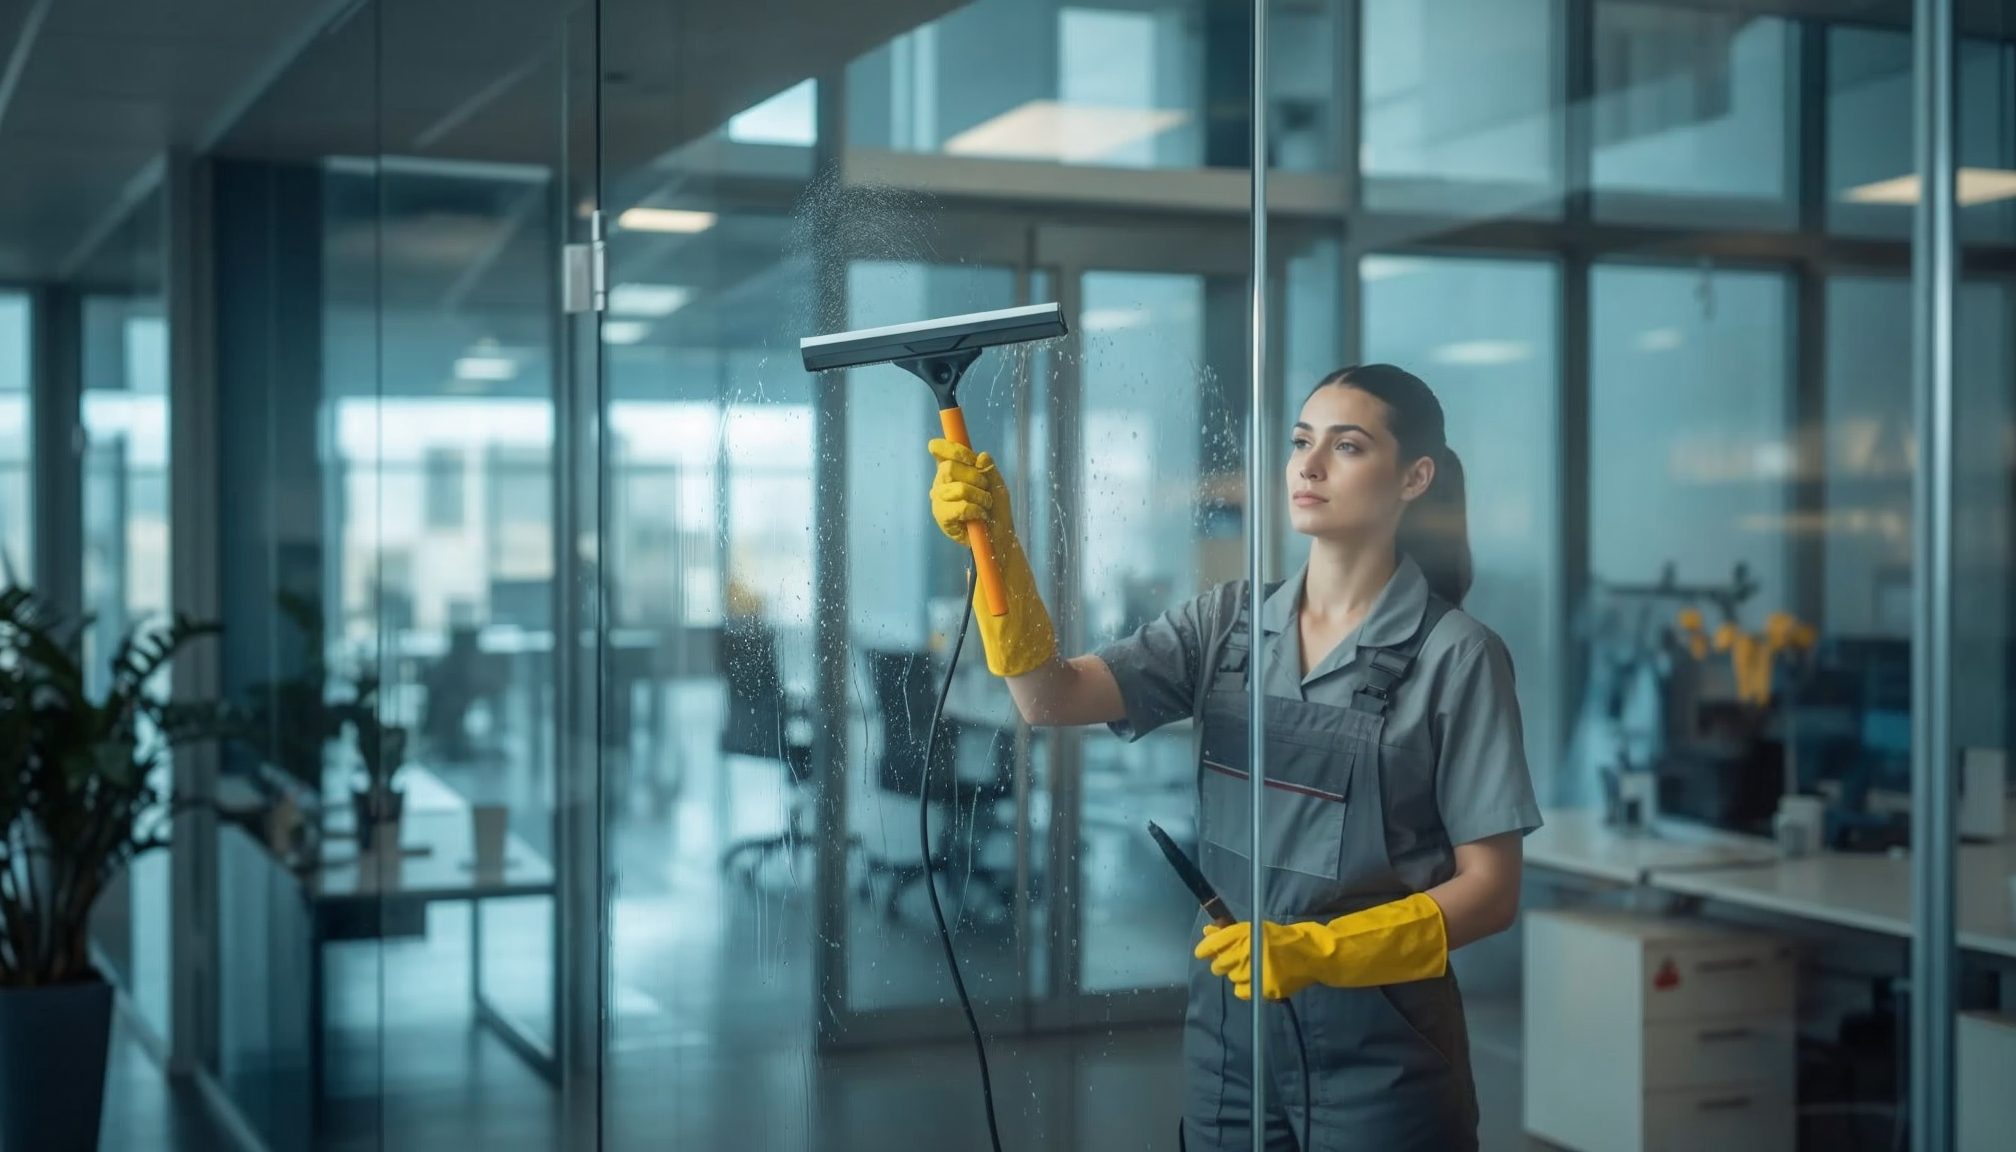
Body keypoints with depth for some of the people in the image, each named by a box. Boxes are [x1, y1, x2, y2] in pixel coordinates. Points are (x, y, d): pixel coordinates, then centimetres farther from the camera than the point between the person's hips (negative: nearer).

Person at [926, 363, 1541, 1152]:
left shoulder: (1456, 656, -10)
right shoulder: (1227, 622, 3)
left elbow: (1490, 890, -9)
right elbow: (1052, 697, -8)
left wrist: (1317, 950, -21)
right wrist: (998, 552, -23)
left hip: (1376, 1048, -4)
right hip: (1224, 1030, 4)